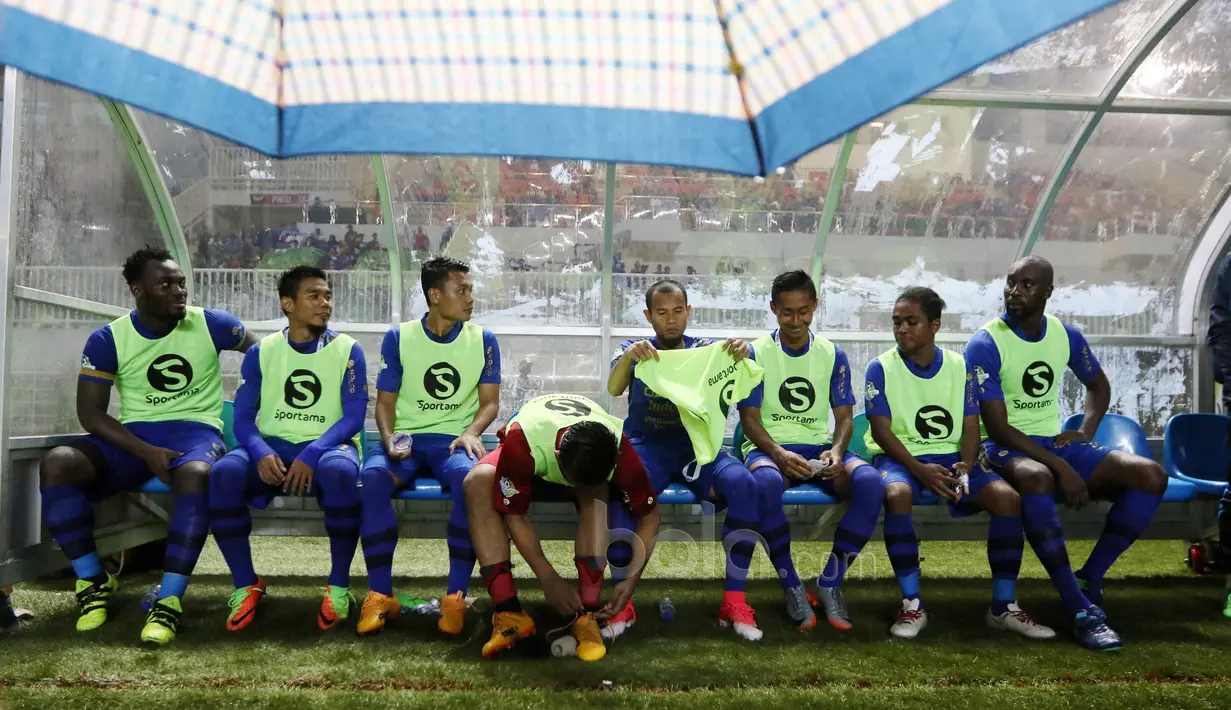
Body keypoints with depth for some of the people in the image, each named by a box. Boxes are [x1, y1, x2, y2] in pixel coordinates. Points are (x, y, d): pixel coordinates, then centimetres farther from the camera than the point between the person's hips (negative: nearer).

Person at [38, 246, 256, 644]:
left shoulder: (211, 324, -1)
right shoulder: (108, 339, 0)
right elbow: (90, 414, -3)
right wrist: (146, 452, -18)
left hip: (195, 430, -2)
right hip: (133, 437, 2)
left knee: (195, 474, -39)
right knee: (57, 464, -25)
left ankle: (170, 599, -32)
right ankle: (94, 581, -9)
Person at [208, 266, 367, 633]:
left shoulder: (347, 350, 3)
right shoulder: (261, 351, 9)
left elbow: (354, 416, -5)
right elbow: (242, 416, 3)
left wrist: (312, 454, -21)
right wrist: (261, 453, -19)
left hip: (326, 447, -2)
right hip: (272, 447, 2)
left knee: (340, 471, -38)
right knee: (223, 473, -30)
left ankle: (339, 585, -20)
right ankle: (247, 585, -12)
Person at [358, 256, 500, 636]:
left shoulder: (483, 340, 6)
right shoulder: (399, 338, 5)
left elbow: (490, 401, 5)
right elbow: (385, 400, 6)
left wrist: (472, 432, -16)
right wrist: (388, 439, -14)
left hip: (454, 440, 0)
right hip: (405, 438, 1)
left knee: (472, 479, -36)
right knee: (373, 477, -33)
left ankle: (456, 596, -25)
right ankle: (380, 595, -21)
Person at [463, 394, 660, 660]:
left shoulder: (619, 451, -38)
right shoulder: (523, 443, -42)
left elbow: (649, 515, -22)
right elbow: (514, 515, -29)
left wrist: (631, 579, -28)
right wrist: (550, 580, -30)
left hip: (592, 462, 0)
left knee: (595, 494, -37)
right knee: (478, 484, -31)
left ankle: (587, 614, -29)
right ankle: (508, 612, -30)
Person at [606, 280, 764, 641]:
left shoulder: (705, 348, 10)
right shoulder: (634, 349, 8)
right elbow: (613, 389, -12)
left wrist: (741, 355, -29)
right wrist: (628, 355, -33)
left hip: (697, 447, 2)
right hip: (647, 446, -1)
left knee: (744, 485, -29)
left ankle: (734, 600, -20)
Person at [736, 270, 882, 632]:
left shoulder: (833, 355, 9)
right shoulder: (756, 353, 2)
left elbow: (845, 416, 7)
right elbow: (749, 418, -3)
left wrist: (837, 450, -16)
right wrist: (779, 454, -22)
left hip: (821, 448, 3)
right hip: (769, 448, -3)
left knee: (871, 483, -29)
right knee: (765, 483, -40)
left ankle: (829, 583, -12)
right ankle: (791, 586, -20)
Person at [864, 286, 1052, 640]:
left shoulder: (960, 366, 7)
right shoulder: (881, 368, -3)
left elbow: (970, 426, 3)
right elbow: (881, 429, -10)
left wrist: (965, 467, -17)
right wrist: (920, 469, -23)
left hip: (951, 456, 3)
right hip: (900, 457, -3)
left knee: (1008, 497, -22)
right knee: (897, 494, -38)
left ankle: (1004, 606, -9)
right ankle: (912, 604, -26)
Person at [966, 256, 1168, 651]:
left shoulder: (1066, 336, 5)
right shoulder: (985, 344, -13)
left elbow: (1099, 385, 25)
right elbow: (997, 427, -17)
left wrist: (1086, 432, 5)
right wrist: (1060, 467, -24)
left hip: (1057, 442, 6)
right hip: (1007, 447, -6)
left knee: (1150, 475, -13)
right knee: (1036, 478, -41)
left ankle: (1090, 580, -9)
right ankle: (1082, 610, -33)